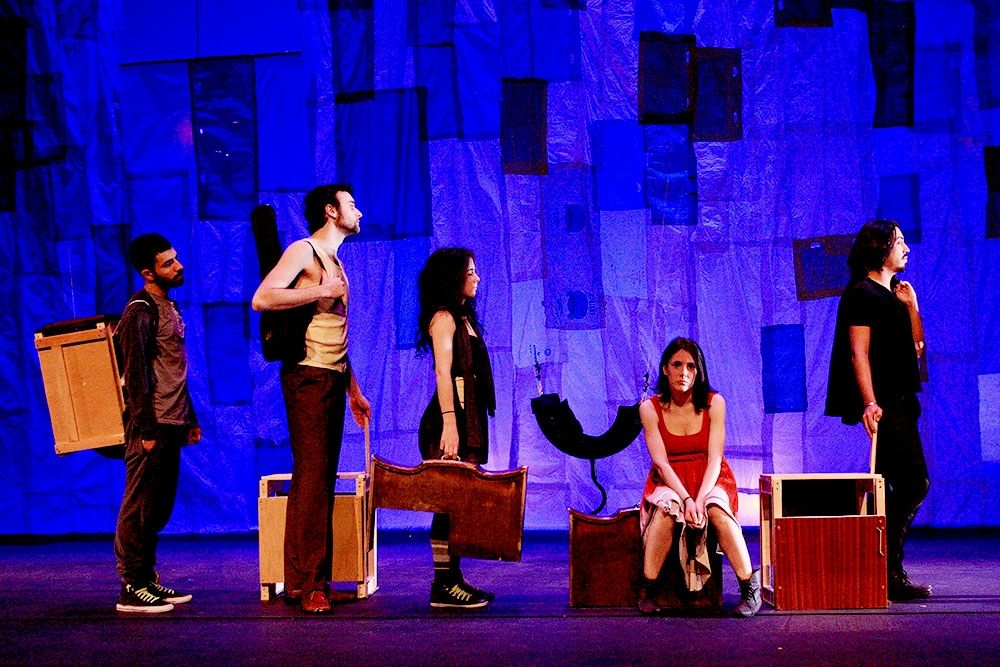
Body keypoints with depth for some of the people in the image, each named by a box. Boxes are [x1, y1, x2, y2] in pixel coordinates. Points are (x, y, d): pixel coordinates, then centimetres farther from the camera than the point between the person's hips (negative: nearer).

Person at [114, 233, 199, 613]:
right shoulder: (140, 311, -11)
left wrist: (190, 419, 21)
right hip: (152, 427, -9)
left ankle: (147, 580, 20)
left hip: (170, 425, 9)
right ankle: (132, 589, -2)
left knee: (158, 510, 13)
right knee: (140, 508, -5)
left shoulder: (168, 307, 17)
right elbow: (135, 376, -16)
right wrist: (145, 431, -19)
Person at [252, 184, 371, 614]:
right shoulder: (304, 251, -5)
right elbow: (262, 299, -20)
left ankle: (300, 580, 14)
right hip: (308, 377, -9)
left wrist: (353, 391, 23)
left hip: (333, 379, 9)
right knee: (311, 478, -11)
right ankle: (308, 584, -10)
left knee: (321, 481, 9)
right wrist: (321, 291, -17)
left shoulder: (335, 262, 22)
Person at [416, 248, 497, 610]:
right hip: (451, 421, -9)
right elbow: (443, 372, -19)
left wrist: (471, 429, 18)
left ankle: (453, 580, 13)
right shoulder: (443, 317, -8)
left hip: (468, 420, 9)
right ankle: (443, 586, -8)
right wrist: (449, 422, -27)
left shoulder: (463, 317, 20)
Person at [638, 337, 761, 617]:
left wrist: (700, 499, -26)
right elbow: (661, 462, -12)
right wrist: (686, 498, -26)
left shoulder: (714, 403, -5)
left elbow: (714, 459, -10)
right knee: (667, 508, -34)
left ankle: (750, 586, -22)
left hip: (709, 479, 0)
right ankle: (647, 588, -23)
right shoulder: (650, 408, -5)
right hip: (669, 481, 0)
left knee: (717, 510, -33)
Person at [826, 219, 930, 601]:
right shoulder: (862, 293, -7)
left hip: (901, 400, 10)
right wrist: (869, 402, -22)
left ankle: (886, 570, 14)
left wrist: (911, 304, 8)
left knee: (898, 487, 9)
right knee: (915, 481, -14)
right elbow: (859, 354, -14)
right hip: (883, 403, -10)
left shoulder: (893, 294, 20)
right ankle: (887, 571, -11)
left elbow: (917, 346, 19)